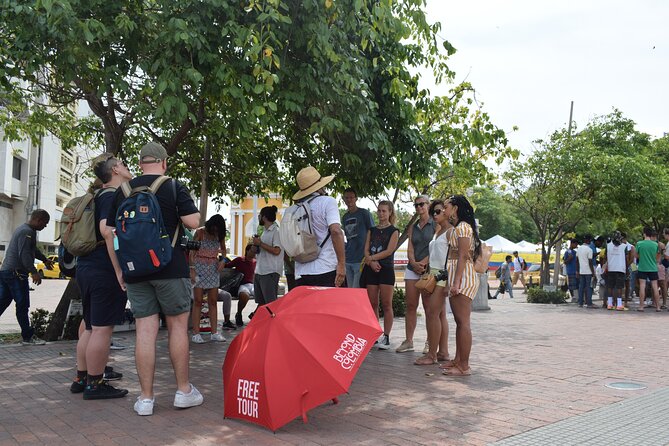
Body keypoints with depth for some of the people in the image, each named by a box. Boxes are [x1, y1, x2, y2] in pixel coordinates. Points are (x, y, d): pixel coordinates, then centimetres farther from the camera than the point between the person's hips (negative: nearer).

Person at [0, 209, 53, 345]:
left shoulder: (23, 229, 21)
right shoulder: (27, 232, -14)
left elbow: (32, 249, 35)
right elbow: (24, 254, -23)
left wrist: (44, 259, 45)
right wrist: (34, 272, -24)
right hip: (16, 273, -10)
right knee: (22, 305, -4)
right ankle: (28, 336, 3)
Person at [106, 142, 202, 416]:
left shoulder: (123, 191, 9)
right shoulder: (174, 187, -2)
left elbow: (108, 232, 9)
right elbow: (193, 222, -12)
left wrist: (118, 269, 14)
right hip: (170, 268, -3)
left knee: (145, 330, 4)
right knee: (177, 325, 7)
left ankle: (145, 398, 8)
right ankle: (183, 391, 13)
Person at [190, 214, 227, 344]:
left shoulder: (220, 235, 5)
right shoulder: (200, 233, -7)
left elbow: (223, 249, 21)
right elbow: (192, 252, -9)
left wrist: (222, 260, 2)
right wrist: (192, 269, -17)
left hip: (213, 269, 4)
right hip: (199, 267, -4)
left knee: (213, 301, 4)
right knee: (197, 301, -3)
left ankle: (214, 332, 8)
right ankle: (196, 333, -1)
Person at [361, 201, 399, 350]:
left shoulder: (394, 231, 4)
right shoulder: (372, 230, 16)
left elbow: (389, 251, -8)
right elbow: (366, 250, 7)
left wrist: (371, 257, -7)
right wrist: (372, 261, -11)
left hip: (386, 269, -4)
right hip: (371, 269, 4)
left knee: (386, 304, -4)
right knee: (372, 303, 4)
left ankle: (386, 337, 0)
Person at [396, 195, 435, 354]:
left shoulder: (435, 225, 2)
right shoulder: (413, 227, 17)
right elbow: (410, 248, 8)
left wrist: (423, 263, -15)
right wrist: (414, 263, -9)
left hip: (429, 268, -5)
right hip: (412, 269, 5)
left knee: (428, 307, -2)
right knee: (410, 305, 3)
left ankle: (430, 343, 3)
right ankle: (408, 341, 7)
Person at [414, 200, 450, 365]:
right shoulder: (437, 231, 21)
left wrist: (448, 282, -19)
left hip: (442, 275, -9)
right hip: (432, 274, 9)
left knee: (432, 313, -11)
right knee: (440, 314, 9)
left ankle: (432, 354, -6)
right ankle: (443, 352, 13)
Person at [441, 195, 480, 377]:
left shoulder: (462, 227, -10)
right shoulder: (457, 228, 21)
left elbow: (463, 256, -17)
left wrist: (456, 282, -22)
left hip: (463, 276, -11)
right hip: (457, 278, 11)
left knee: (463, 322, -10)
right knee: (459, 321, 13)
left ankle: (464, 366, -8)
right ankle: (458, 360, 20)